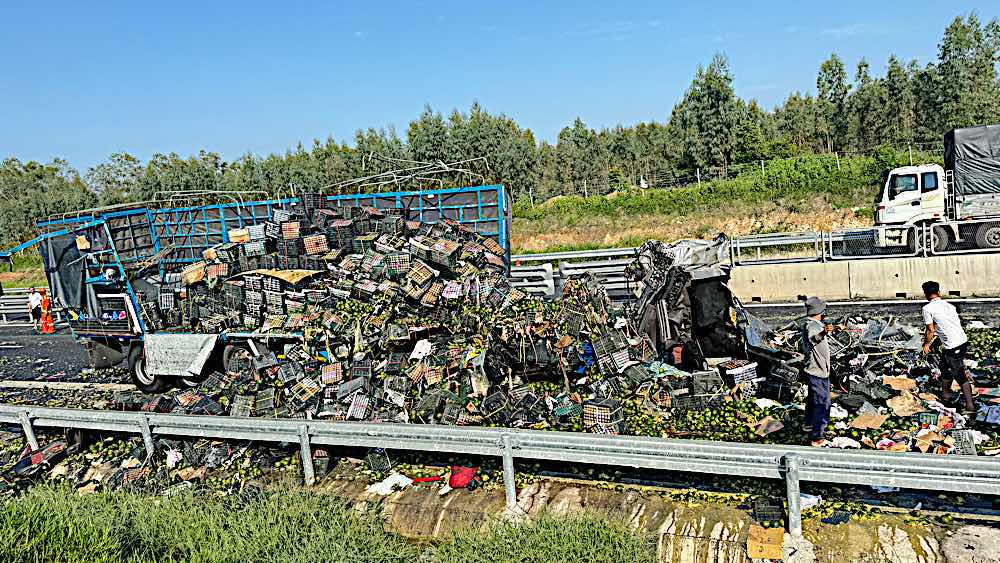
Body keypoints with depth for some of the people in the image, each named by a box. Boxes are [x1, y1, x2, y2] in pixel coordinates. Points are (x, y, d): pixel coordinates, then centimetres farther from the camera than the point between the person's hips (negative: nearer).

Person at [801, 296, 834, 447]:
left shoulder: (809, 325, 6)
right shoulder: (812, 326, -24)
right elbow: (813, 338, -49)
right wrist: (823, 333, -71)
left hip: (812, 370, 10)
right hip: (818, 372, -10)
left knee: (813, 398, 26)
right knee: (822, 404, -5)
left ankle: (809, 424, 44)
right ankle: (817, 437, -1)